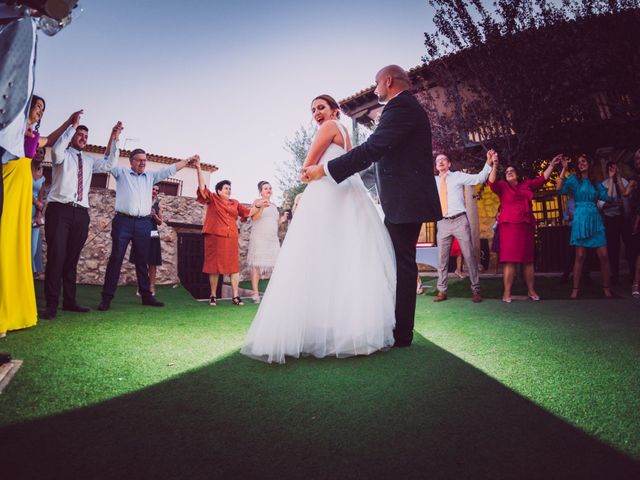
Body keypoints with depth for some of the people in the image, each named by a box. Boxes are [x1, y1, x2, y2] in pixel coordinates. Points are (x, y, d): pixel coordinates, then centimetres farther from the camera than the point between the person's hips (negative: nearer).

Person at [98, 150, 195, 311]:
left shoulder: (150, 176, 17)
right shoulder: (121, 172, 7)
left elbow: (170, 169, 16)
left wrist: (188, 161, 12)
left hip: (143, 224, 4)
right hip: (123, 221, -4)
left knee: (142, 260, 9)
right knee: (116, 259, -4)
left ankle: (146, 295, 14)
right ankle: (107, 297, -1)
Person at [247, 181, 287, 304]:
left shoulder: (273, 206, 21)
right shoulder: (257, 202, 2)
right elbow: (254, 217, -16)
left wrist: (282, 219, 10)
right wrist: (261, 207, -33)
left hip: (273, 239, 6)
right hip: (259, 239, -6)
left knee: (275, 265, -4)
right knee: (257, 265, -8)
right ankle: (255, 293, -6)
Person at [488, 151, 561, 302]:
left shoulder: (527, 185, 18)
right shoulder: (502, 186, 5)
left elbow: (542, 178, 25)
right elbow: (492, 182, -12)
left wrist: (551, 165, 21)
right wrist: (494, 165, -24)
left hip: (526, 225, 4)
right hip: (509, 226, -4)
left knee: (528, 259, 7)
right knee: (509, 259, -9)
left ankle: (531, 290, 13)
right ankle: (507, 293, -8)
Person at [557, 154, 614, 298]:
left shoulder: (596, 183, 16)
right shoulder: (574, 179, 6)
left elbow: (608, 197, 6)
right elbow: (560, 189, -12)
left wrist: (611, 178, 7)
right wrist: (564, 168, -15)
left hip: (595, 220, 4)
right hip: (580, 220, -3)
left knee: (603, 255, -2)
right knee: (580, 256, -6)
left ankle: (606, 288, 8)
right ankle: (575, 289, 0)